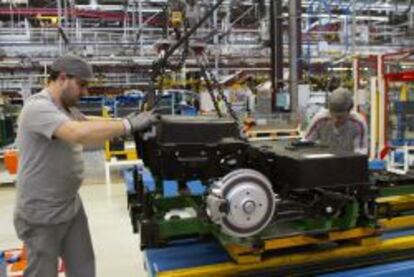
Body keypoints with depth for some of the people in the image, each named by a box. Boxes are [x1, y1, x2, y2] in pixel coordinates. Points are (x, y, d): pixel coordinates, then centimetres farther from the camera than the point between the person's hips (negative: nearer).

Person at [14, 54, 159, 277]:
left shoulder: (66, 108, 8)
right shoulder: (38, 107, -24)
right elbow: (79, 133, -39)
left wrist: (128, 122, 0)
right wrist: (129, 125, -32)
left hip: (71, 206, 9)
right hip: (42, 214, -9)